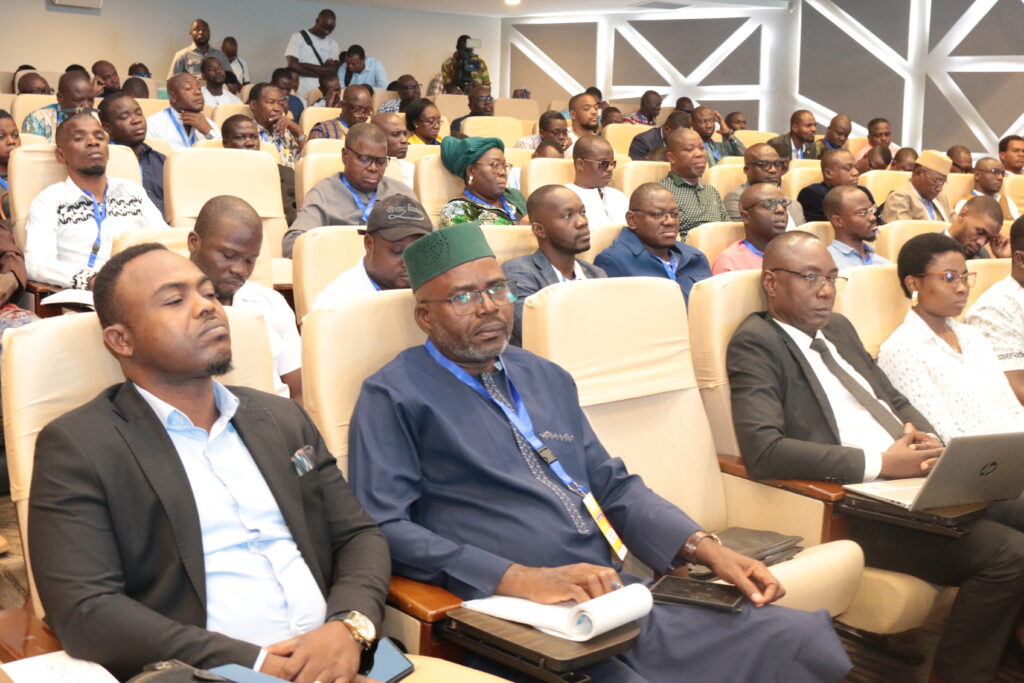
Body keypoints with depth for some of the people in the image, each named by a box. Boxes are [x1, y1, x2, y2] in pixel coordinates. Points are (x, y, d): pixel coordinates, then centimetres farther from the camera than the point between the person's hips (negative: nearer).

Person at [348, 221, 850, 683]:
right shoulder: (393, 397, 0)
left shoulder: (547, 379, 20)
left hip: (625, 598, 7)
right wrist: (519, 578, -18)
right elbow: (384, 527, -10)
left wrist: (707, 549, 6)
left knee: (806, 641, -9)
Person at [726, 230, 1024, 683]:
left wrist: (928, 440, -1)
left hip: (915, 478, 9)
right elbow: (763, 451, -22)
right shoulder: (755, 342, -9)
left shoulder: (839, 328, 17)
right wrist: (879, 462, -19)